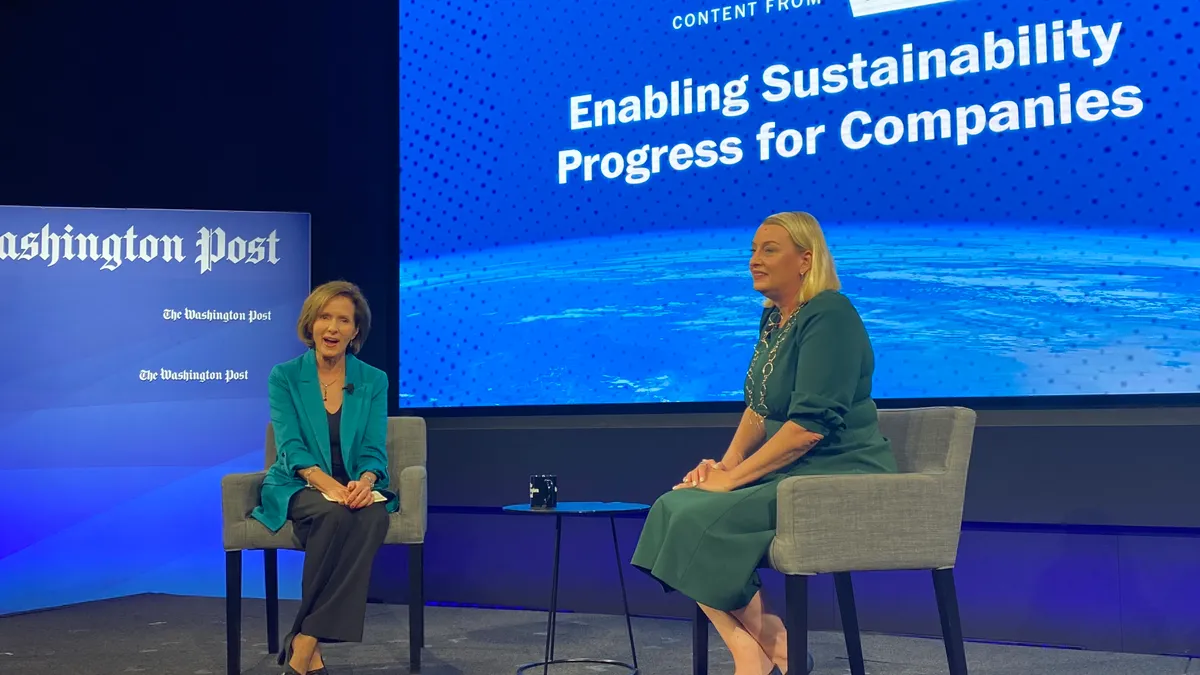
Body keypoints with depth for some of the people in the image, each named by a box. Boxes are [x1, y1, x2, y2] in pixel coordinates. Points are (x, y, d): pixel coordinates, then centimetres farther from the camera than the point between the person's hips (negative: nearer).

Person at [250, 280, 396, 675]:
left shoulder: (373, 381, 6)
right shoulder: (285, 376, 1)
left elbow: (373, 450, 0)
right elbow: (290, 445, -10)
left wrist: (364, 482, -24)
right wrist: (326, 483, -28)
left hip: (355, 488, 2)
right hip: (299, 488, -2)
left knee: (374, 516, -35)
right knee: (334, 513, -37)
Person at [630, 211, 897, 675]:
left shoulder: (829, 316, -16)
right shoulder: (774, 317, 12)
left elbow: (811, 425, -23)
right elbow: (759, 407, 18)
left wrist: (733, 477, -18)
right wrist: (727, 462, 2)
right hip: (793, 471, 9)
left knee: (702, 516, -23)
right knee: (675, 505, -8)